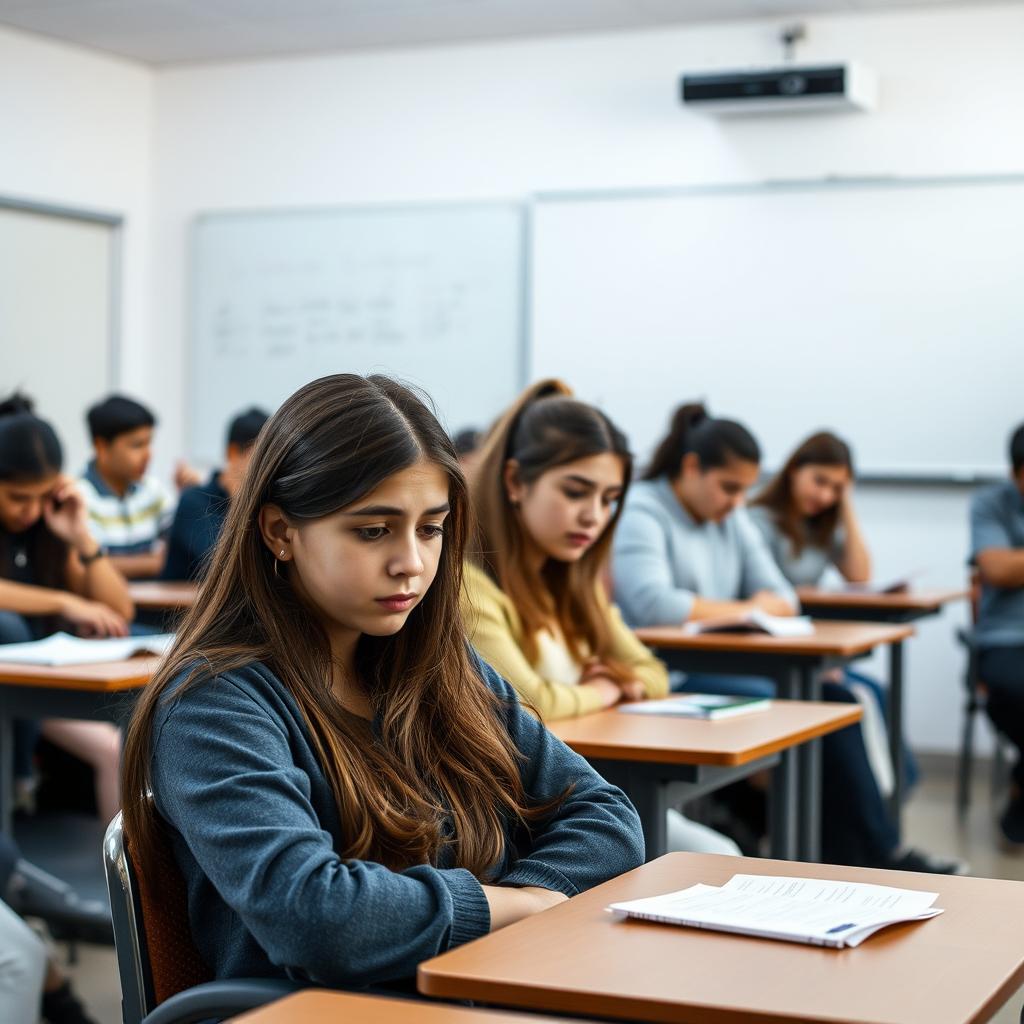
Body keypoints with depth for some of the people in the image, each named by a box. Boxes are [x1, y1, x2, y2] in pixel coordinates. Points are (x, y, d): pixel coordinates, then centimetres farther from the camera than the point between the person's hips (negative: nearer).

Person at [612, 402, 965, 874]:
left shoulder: (732, 519, 18)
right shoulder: (641, 512, -8)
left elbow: (783, 597, 15)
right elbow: (653, 604, -23)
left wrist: (757, 606, -11)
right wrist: (739, 609, -9)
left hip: (725, 667, 8)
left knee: (834, 698, -14)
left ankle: (879, 852, -13)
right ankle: (876, 854, -14)